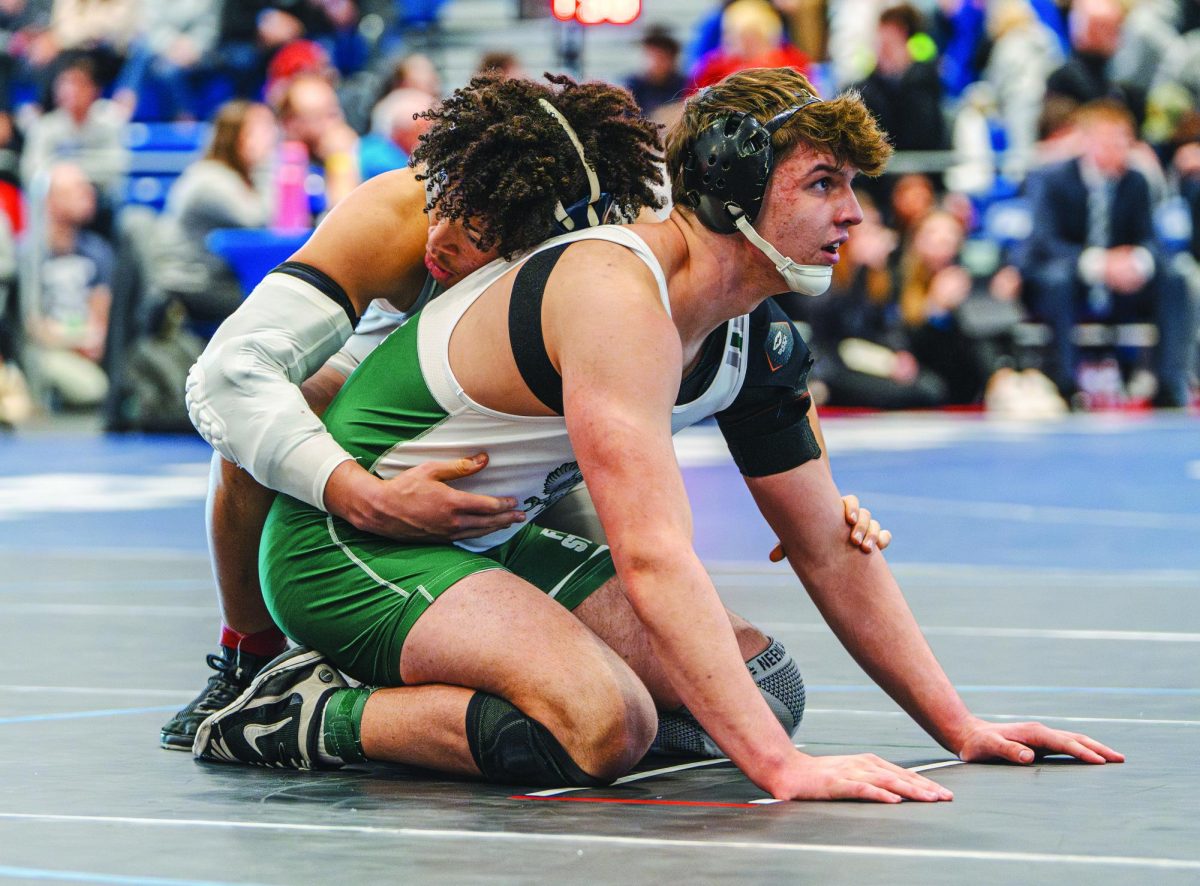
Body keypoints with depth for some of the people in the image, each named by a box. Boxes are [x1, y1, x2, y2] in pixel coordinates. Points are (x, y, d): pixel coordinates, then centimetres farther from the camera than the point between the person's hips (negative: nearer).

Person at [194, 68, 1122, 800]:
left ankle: (407, 674, 11)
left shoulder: (759, 340, 1)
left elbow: (833, 552, 10)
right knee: (604, 724, -31)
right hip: (348, 542, -10)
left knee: (759, 676, 7)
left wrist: (961, 727, 5)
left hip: (492, 542, 10)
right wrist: (781, 764, -42)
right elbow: (653, 560, -37)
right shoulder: (618, 298, -28)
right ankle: (319, 715, -10)